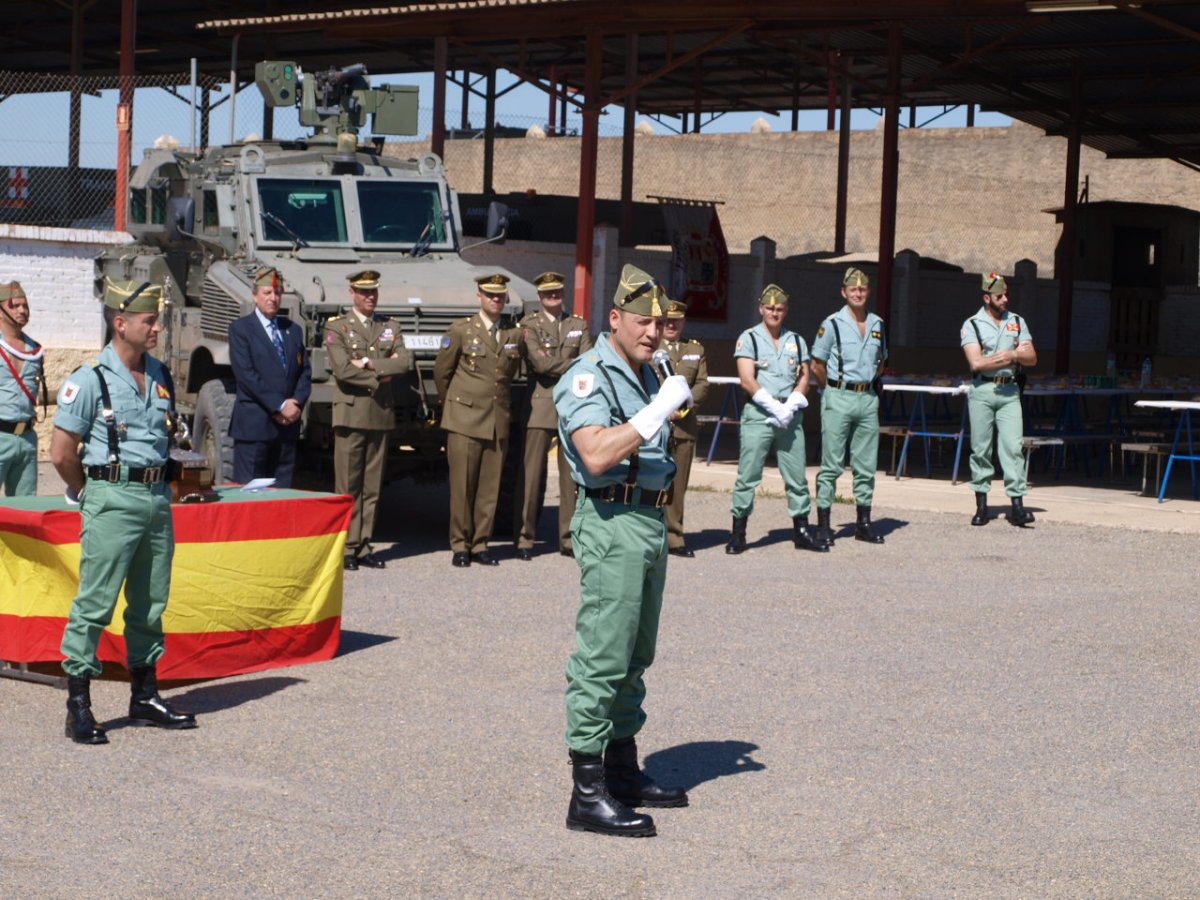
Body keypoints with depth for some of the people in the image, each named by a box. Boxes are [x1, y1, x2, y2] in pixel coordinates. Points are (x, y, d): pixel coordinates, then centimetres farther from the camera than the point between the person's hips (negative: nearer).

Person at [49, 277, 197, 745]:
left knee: (150, 604, 13)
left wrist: (161, 486, 16)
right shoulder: (90, 380, -9)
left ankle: (145, 697, 23)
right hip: (113, 501, -7)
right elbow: (62, 453, -7)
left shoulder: (160, 376, 10)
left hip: (157, 498, 7)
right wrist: (93, 496, 4)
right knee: (95, 604, -5)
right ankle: (78, 707, -1)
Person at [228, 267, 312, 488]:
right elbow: (245, 374, -11)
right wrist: (280, 406, -14)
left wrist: (296, 403, -5)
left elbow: (305, 372, 14)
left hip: (288, 425, 5)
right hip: (254, 425, -5)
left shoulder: (293, 330, 17)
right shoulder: (240, 329, -1)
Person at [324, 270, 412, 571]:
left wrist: (369, 363, -11)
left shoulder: (391, 327, 15)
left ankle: (364, 547, 10)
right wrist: (380, 377, -7)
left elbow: (406, 362, -2)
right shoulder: (336, 327, 3)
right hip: (351, 414, -4)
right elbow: (342, 369, -11)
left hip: (381, 416, 4)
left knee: (372, 487, 6)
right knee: (348, 487, -5)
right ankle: (345, 548, -1)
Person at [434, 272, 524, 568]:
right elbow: (441, 371, 7)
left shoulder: (515, 336, 9)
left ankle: (480, 544, 11)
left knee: (490, 488, 3)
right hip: (465, 420, -3)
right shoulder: (461, 330, 0)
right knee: (462, 486, -3)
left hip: (499, 421, 3)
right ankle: (460, 545, 5)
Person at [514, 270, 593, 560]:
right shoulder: (530, 324, 5)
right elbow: (540, 362, -9)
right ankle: (525, 538, 0)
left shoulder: (579, 325, 16)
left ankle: (569, 537, 7)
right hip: (540, 406, -3)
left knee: (572, 474, 2)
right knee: (532, 475, -5)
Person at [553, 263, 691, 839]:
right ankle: (588, 796, -7)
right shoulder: (589, 377, -11)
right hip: (613, 522, -10)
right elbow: (597, 455, -27)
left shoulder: (646, 376, 18)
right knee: (602, 658, -9)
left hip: (651, 522, 10)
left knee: (635, 657, 15)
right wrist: (659, 409, -26)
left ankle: (622, 771, 25)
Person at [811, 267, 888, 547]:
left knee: (866, 465, 8)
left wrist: (870, 385, 13)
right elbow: (817, 366, -1)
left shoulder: (877, 324, 10)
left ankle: (863, 523, 16)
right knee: (831, 465, -2)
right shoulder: (832, 324, -5)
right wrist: (833, 392, 4)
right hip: (839, 399, -5)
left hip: (868, 399, 5)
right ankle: (823, 525, 1)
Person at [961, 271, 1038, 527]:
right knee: (981, 448, 1)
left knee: (1013, 446, -8)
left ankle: (1017, 505, -12)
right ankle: (981, 505, 8)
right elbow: (976, 363, -12)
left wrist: (1010, 354, -12)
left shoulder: (1017, 322, 13)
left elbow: (1031, 358, 7)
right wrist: (1014, 354, -5)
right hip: (982, 392, -2)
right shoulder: (972, 325, 1)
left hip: (1010, 391, 2)